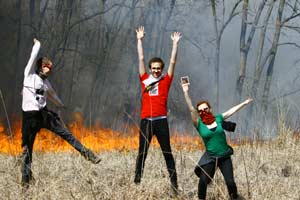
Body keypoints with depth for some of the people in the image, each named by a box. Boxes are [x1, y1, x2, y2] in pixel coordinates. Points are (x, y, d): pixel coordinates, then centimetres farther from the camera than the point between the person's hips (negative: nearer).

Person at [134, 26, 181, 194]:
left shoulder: (166, 81, 8)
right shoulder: (145, 79, 11)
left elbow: (173, 62, 7)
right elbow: (141, 59, 14)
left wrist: (175, 43, 5)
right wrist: (140, 40, 15)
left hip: (161, 120, -1)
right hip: (146, 120, 2)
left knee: (167, 152, 2)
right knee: (142, 152, 4)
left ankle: (174, 182, 2)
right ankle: (137, 181, 6)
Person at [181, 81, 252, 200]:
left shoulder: (218, 118, 3)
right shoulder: (199, 124, -4)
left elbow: (232, 110, 13)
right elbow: (191, 109, -13)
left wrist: (244, 103, 20)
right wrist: (186, 93, -21)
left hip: (225, 156, 2)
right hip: (210, 157, -2)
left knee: (230, 182, -3)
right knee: (203, 181, -16)